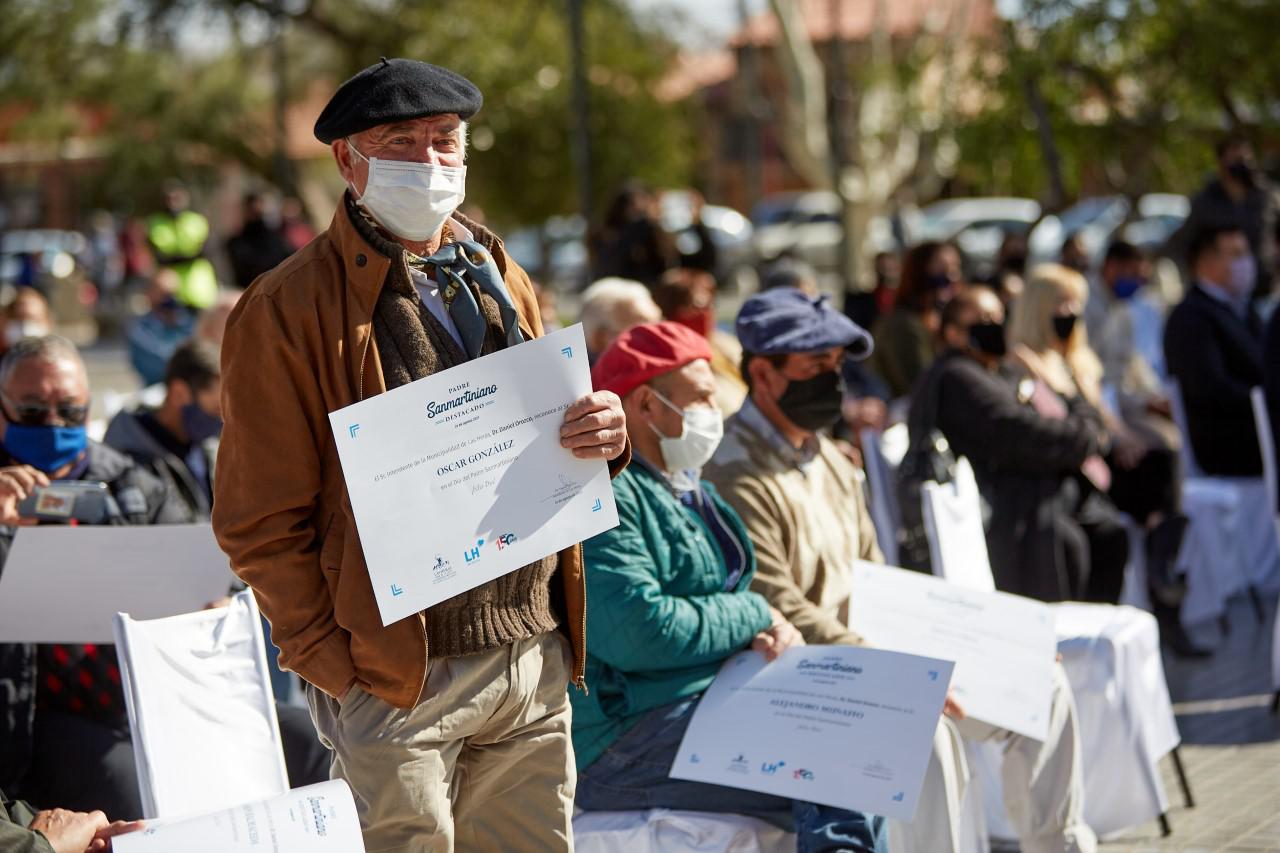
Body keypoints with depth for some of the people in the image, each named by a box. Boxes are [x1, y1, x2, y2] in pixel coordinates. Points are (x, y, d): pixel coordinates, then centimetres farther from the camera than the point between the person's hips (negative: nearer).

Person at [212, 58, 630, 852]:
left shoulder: (501, 280, 15)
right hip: (399, 681, -6)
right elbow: (261, 518, -7)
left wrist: (603, 439, 0)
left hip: (536, 657, 6)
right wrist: (331, 661, -13)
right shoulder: (289, 309, -6)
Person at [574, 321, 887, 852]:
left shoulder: (688, 490, 20)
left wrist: (767, 635, -2)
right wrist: (753, 615, -10)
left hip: (712, 704, 10)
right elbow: (639, 631, -24)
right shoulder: (603, 493, -15)